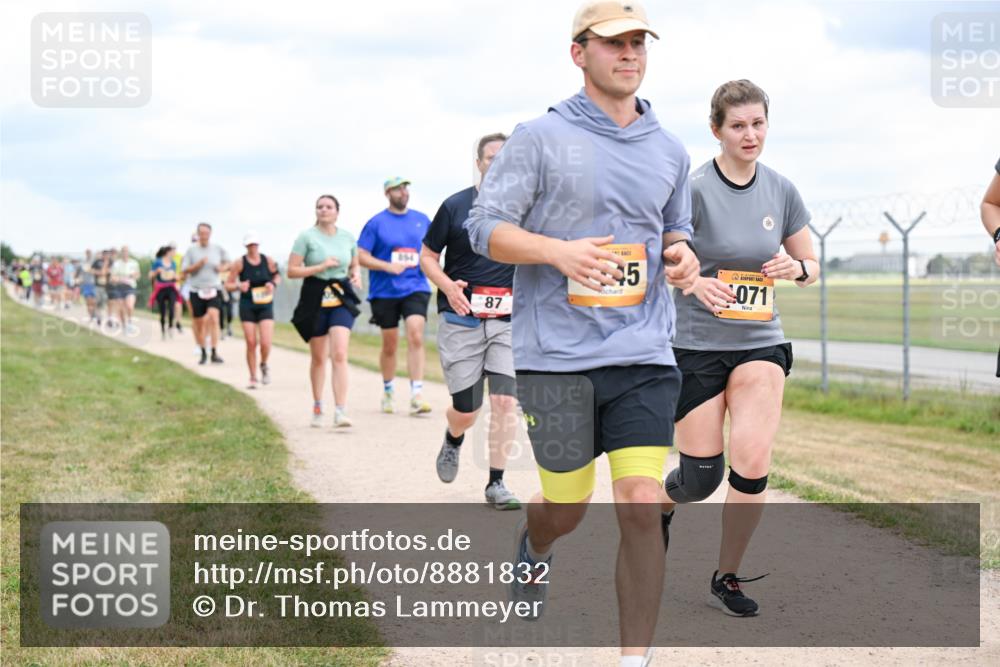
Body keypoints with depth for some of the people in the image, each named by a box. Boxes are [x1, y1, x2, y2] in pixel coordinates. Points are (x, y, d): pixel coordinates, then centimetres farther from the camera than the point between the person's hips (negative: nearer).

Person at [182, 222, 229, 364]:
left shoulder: (218, 249, 4)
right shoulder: (191, 250, 1)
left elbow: (227, 262, 20)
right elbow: (185, 270, -2)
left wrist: (222, 268, -1)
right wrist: (198, 264, -17)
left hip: (214, 290, -1)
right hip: (196, 290, 1)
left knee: (213, 318, -20)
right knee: (199, 323, 6)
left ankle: (215, 353, -21)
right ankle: (203, 353, 23)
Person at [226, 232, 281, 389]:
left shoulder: (268, 261, -1)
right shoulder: (239, 263, -6)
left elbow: (277, 275, 16)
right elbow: (228, 285, -2)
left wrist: (273, 284, -5)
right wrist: (239, 286, -23)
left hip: (265, 305, 1)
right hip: (247, 306, -1)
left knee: (265, 343, -11)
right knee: (251, 343, -3)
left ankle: (264, 365, 22)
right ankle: (253, 378, 13)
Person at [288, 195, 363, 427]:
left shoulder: (348, 237, 7)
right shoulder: (306, 237, -3)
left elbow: (355, 265, 22)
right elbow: (292, 270, -6)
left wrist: (356, 276, -1)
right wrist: (321, 266, -15)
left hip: (341, 299, 1)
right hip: (315, 298, -1)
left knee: (339, 354, -14)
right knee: (318, 357, 9)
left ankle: (340, 412, -19)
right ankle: (317, 407, 29)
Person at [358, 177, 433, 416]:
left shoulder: (422, 220, 10)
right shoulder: (376, 223, 0)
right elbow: (361, 256, -3)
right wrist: (388, 266, -16)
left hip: (416, 289, 1)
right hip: (385, 292, -1)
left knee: (416, 337, -17)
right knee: (389, 345, 8)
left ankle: (416, 396, -18)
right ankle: (387, 392, 29)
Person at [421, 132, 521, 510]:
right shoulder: (455, 206, -1)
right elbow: (427, 257, 6)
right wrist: (448, 286, -13)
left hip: (508, 320, 1)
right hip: (461, 320, -1)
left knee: (505, 400, -11)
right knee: (466, 409, 1)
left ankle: (496, 484, 2)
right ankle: (453, 441, 38)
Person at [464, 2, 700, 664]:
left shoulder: (669, 151, 12)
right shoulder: (541, 137, -1)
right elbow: (485, 227, -4)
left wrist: (683, 256, 0)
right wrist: (560, 251, -21)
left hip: (645, 358, 3)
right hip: (557, 357, -2)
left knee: (642, 508, -9)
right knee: (567, 507, 9)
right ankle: (533, 547, 48)